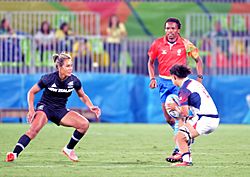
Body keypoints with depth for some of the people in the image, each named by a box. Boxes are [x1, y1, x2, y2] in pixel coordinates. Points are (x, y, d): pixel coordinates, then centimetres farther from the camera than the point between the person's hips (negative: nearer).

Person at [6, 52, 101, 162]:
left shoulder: (74, 81, -7)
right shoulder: (48, 79, -16)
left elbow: (82, 96, 12)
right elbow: (31, 92, -4)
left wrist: (91, 107, -4)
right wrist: (31, 109, -16)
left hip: (60, 111, 5)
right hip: (45, 107, -5)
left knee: (84, 124, -11)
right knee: (34, 129, -33)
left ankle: (69, 149, 8)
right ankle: (14, 154, -38)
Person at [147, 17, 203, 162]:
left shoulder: (185, 44, -5)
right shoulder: (158, 44, 0)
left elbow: (198, 59, 8)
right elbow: (151, 62, 14)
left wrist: (200, 77, -2)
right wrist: (152, 78, 1)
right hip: (164, 82, 4)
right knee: (168, 118, 5)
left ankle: (178, 150, -14)